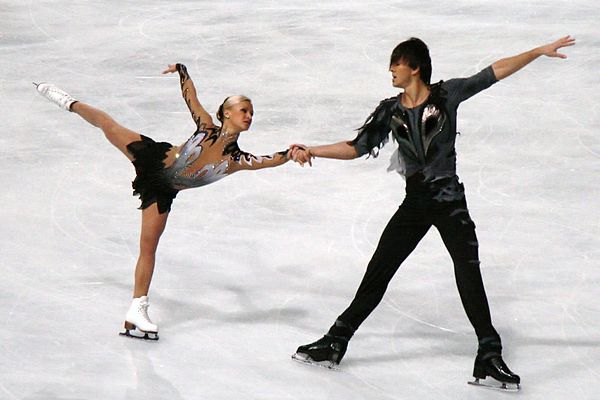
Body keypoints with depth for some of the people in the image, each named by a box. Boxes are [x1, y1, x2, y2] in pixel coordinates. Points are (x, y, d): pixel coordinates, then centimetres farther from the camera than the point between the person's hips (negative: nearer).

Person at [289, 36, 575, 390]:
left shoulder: (447, 94, -5)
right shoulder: (391, 111, 4)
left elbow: (496, 72, -5)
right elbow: (356, 148, 7)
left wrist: (540, 51, -9)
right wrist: (312, 151, -3)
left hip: (450, 202, -3)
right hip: (415, 204, 3)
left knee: (469, 274, -10)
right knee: (377, 274, 5)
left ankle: (489, 358, -3)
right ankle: (335, 343, 13)